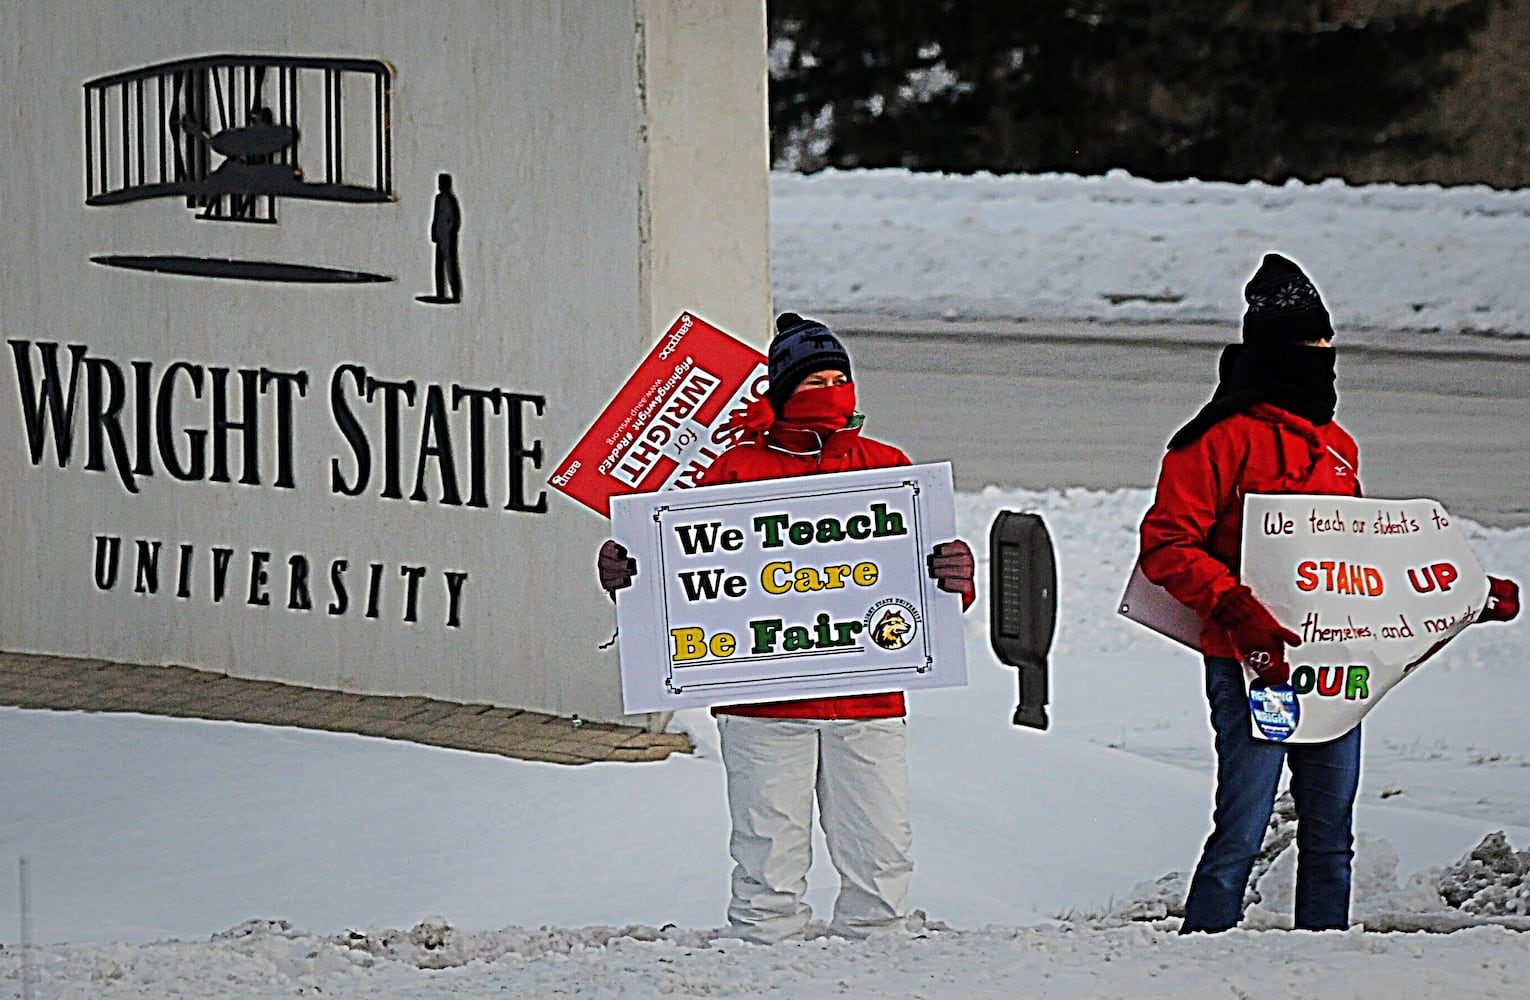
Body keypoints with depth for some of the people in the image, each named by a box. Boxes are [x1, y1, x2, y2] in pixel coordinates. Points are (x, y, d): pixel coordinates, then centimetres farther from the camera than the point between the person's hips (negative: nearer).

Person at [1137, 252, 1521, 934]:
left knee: (1331, 838, 9)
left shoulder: (1336, 446, 18)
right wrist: (1237, 612, -23)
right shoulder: (1225, 439, -5)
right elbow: (1167, 545, -11)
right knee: (1241, 832, -11)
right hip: (1254, 668, -7)